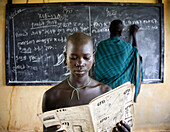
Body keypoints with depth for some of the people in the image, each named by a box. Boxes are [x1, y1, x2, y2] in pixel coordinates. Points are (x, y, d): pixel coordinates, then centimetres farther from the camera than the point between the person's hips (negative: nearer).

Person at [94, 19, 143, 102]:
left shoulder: (101, 45, -10)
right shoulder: (126, 46, -11)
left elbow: (97, 66, -1)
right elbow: (135, 50, 14)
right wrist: (134, 35, 22)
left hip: (105, 85, 1)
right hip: (121, 84, -1)